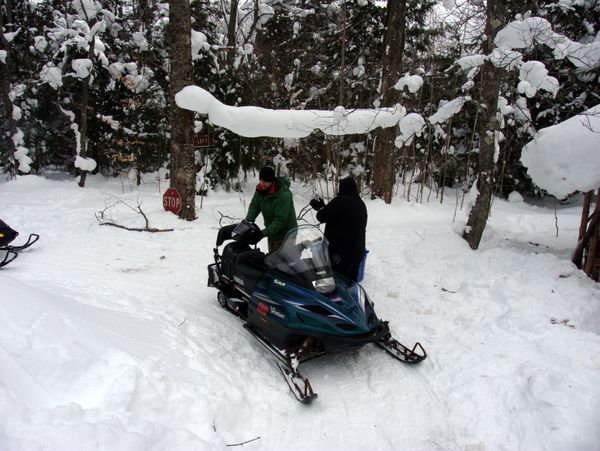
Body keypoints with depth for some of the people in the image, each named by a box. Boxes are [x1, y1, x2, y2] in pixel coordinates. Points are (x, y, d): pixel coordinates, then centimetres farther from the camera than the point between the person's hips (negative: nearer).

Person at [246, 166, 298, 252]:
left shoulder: (284, 195, -30)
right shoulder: (260, 189, -8)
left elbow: (280, 219, -30)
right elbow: (254, 206, -2)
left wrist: (264, 232, -32)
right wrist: (247, 222, -18)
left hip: (285, 234, -8)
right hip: (272, 232, 8)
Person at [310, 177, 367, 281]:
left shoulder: (340, 201, -14)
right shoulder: (361, 204, 14)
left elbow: (322, 217, -10)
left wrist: (320, 207, 12)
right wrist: (322, 206, 20)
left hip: (341, 249, -8)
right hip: (357, 250, 9)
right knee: (351, 279, 14)